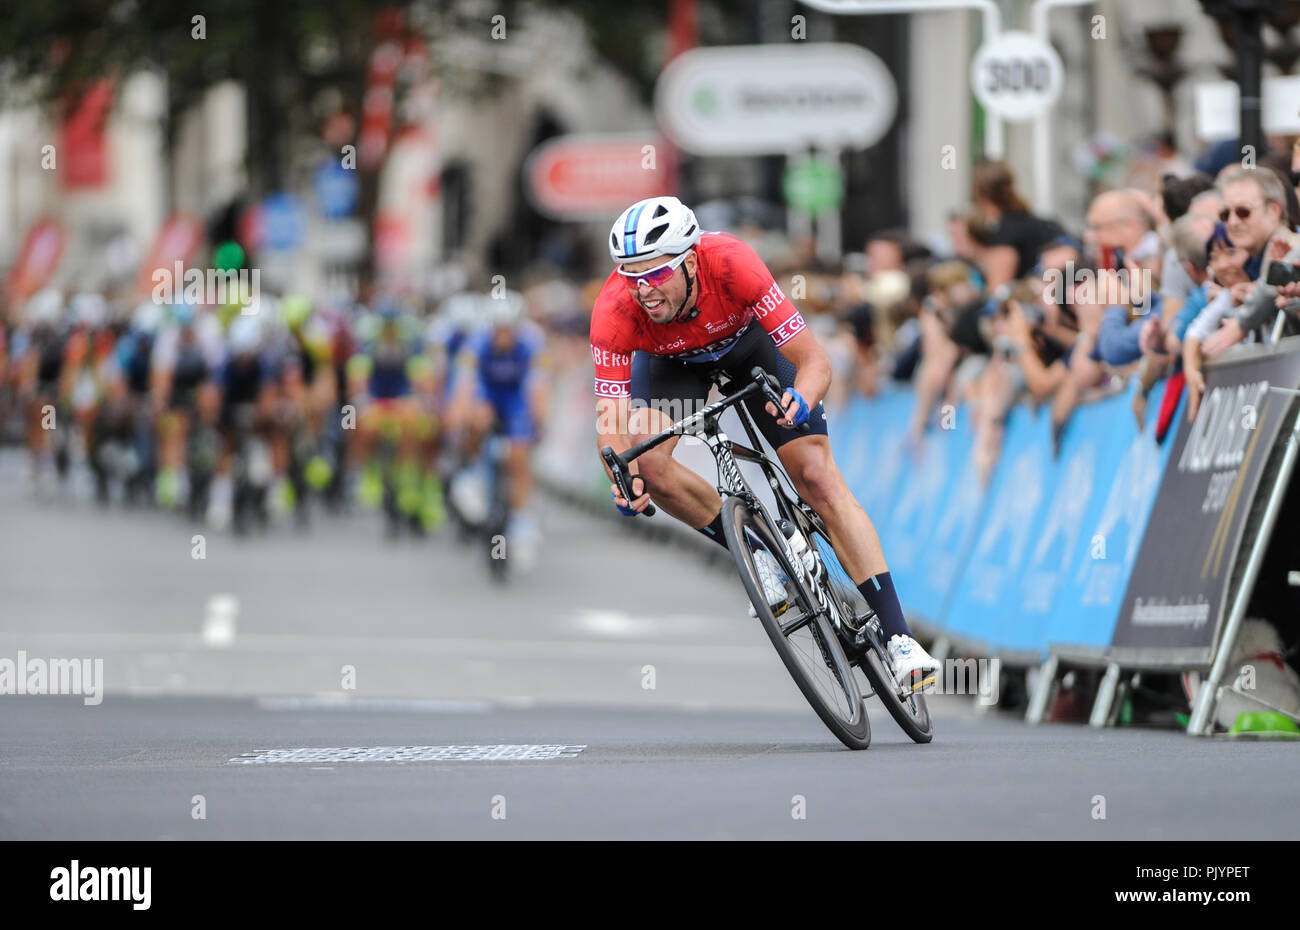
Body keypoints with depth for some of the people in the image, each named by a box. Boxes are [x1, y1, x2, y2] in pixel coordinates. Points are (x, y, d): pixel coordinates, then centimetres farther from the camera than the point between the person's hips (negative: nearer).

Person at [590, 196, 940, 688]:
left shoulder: (732, 264, -40)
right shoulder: (615, 310, -37)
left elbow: (814, 361, -36)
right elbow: (611, 416, -33)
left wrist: (801, 401, -58)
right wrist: (623, 477, -53)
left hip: (750, 340, -1)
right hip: (672, 361, 1)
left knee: (818, 476, -12)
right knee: (648, 463, -27)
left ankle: (897, 636, -10)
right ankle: (752, 553, -3)